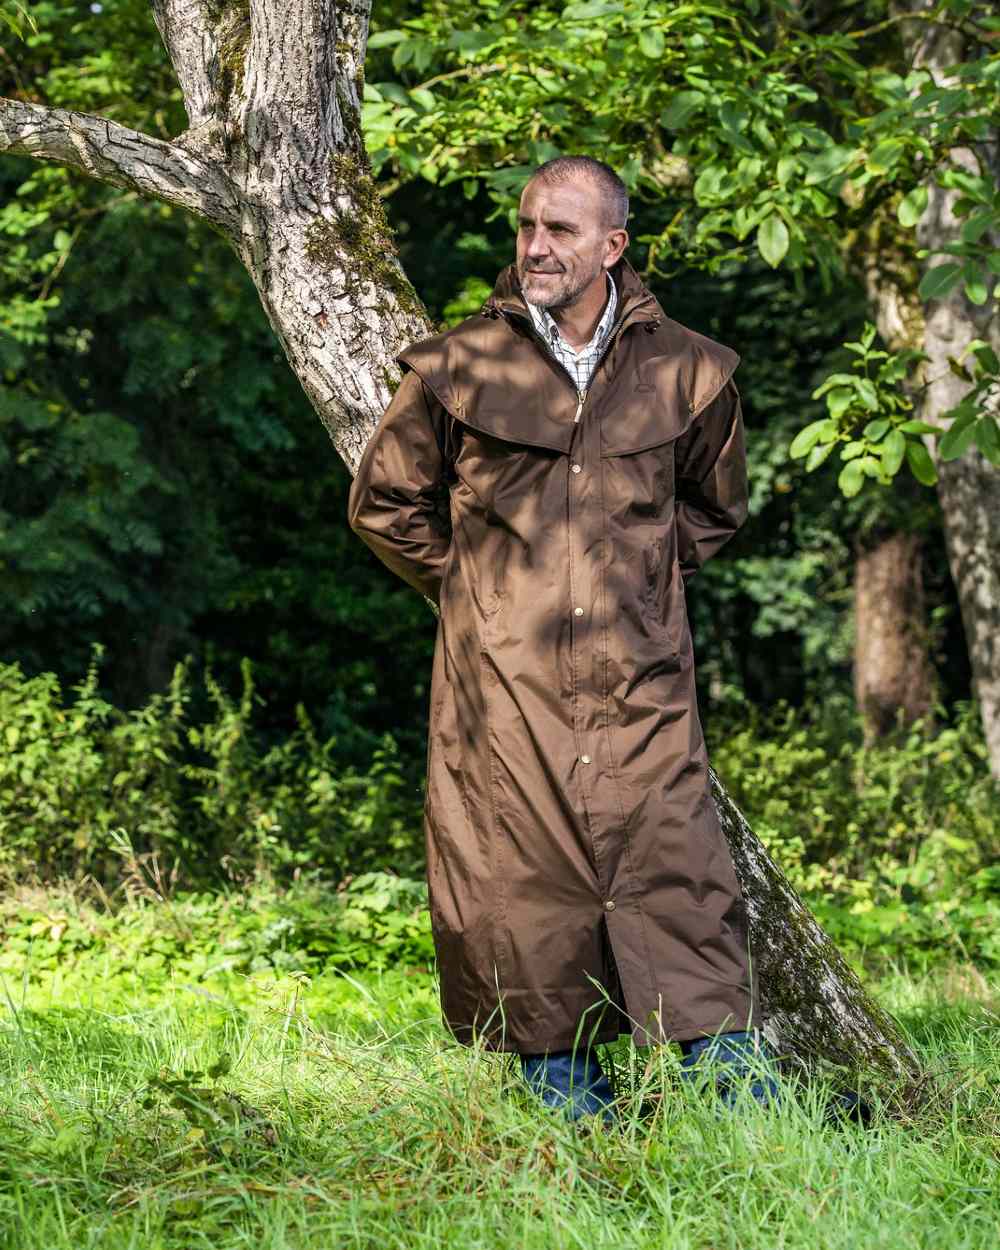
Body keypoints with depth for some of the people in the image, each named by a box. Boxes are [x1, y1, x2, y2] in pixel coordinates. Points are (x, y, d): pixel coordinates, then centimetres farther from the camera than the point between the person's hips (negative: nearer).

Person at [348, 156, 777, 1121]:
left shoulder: (685, 371, 6)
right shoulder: (458, 366, 2)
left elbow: (713, 505, 24)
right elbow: (383, 501, 14)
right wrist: (472, 588, 9)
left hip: (638, 682, 1)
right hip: (501, 680, 0)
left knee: (678, 877, -5)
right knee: (521, 895, -1)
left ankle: (735, 1089, 2)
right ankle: (563, 1092, 12)